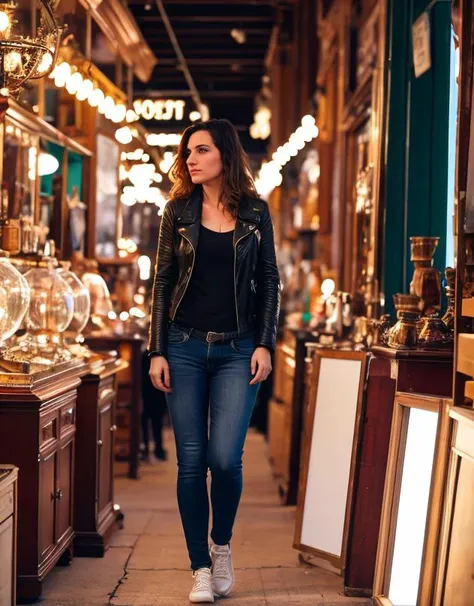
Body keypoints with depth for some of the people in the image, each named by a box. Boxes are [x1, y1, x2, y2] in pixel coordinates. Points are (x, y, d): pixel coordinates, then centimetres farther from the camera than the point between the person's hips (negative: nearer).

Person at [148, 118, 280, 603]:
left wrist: (264, 345, -3)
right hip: (186, 347, 1)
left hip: (238, 350, -1)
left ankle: (222, 545, 16)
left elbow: (269, 282, 6)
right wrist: (157, 351, -1)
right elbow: (162, 282, 4)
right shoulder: (179, 210, 4)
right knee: (191, 461, 1)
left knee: (225, 457, -11)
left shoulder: (254, 212, 4)